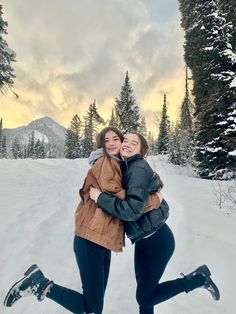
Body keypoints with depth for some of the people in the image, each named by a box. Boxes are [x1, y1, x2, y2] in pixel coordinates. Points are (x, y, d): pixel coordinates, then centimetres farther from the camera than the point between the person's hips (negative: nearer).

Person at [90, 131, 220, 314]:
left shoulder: (139, 168, -23)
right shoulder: (123, 167, 3)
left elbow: (132, 210, -31)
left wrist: (100, 197, -25)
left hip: (156, 240, -8)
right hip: (143, 239, 8)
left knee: (144, 298, 7)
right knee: (143, 287, 23)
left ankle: (198, 278, 16)